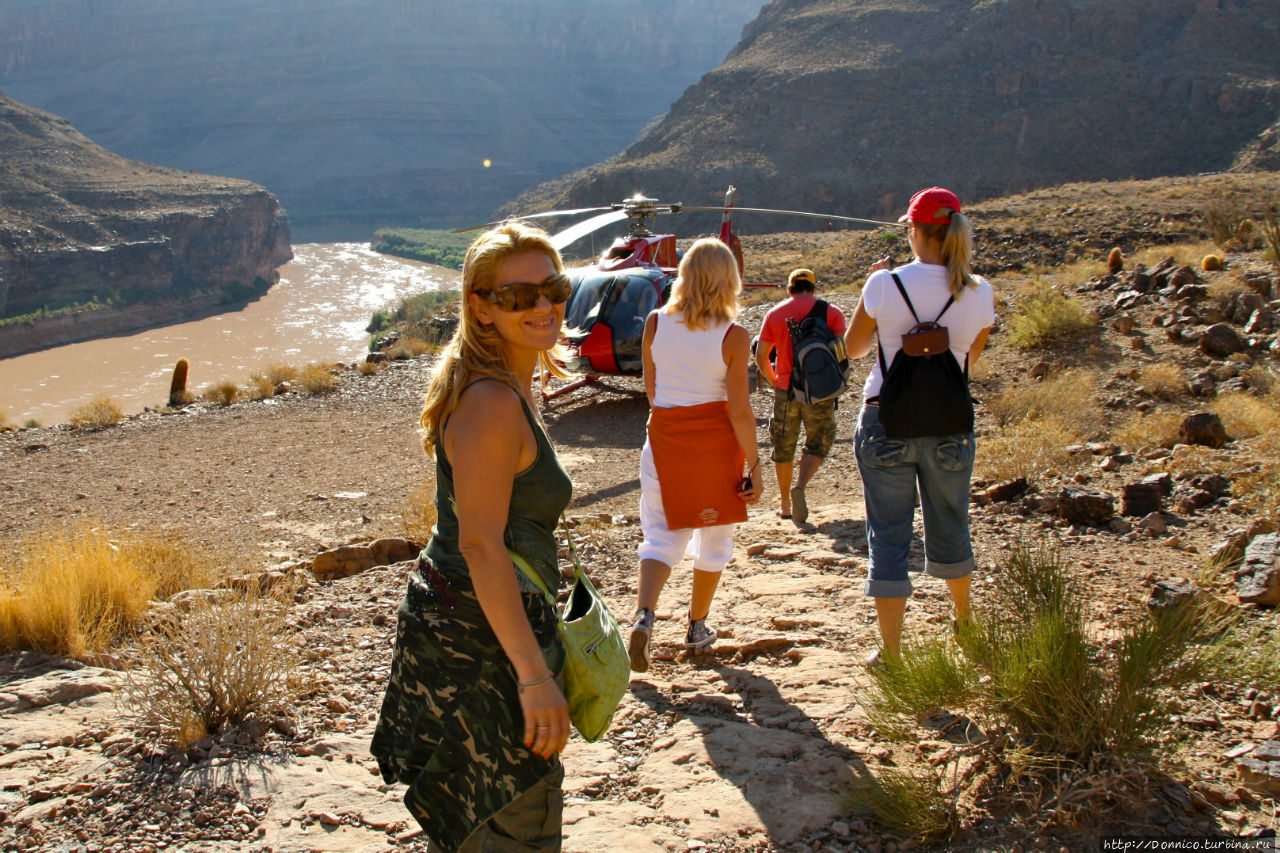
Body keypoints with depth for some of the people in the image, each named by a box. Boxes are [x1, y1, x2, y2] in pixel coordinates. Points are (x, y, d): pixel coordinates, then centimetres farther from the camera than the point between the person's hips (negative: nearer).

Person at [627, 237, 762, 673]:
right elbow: (739, 410, -13)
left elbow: (651, 389, 7)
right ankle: (697, 627, 25)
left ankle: (644, 614, -14)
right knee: (714, 537, 15)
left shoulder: (656, 323, -3)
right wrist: (754, 465, -5)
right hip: (716, 441, -2)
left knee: (661, 534, 9)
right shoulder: (733, 336, -12)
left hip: (664, 436, 2)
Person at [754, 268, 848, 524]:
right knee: (817, 445, 12)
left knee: (784, 447, 15)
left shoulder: (775, 313, 6)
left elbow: (760, 356, 4)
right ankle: (800, 486, -14)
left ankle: (784, 504, 22)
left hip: (785, 390, 2)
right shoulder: (831, 312, 1)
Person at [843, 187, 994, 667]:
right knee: (949, 528, 22)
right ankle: (964, 622, 42)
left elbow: (853, 348, 6)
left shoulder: (885, 285, -9)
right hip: (948, 424, 3)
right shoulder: (978, 293, -2)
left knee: (888, 537, 4)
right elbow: (970, 359, 12)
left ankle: (890, 651, 4)